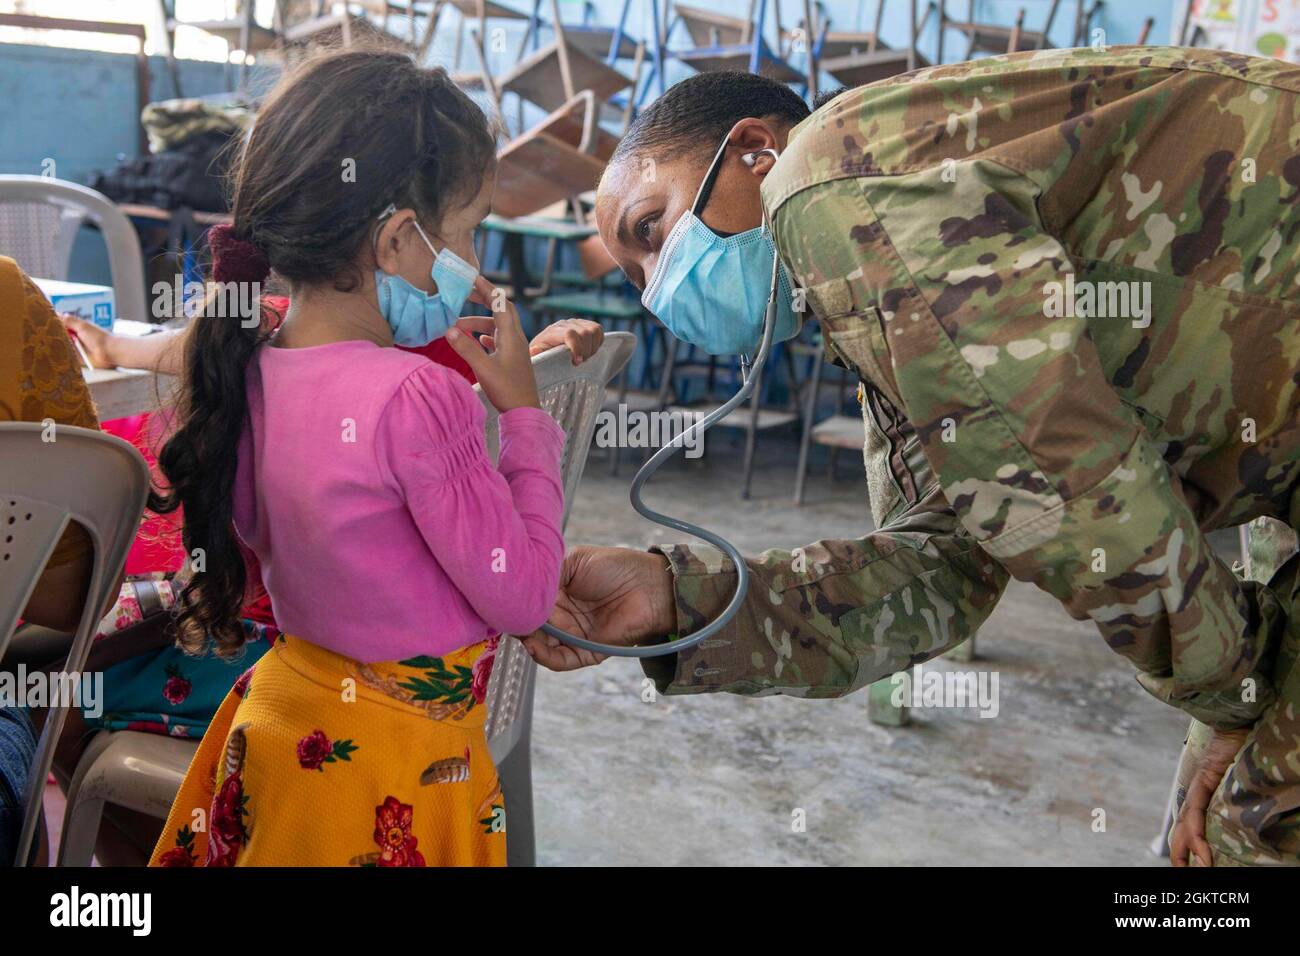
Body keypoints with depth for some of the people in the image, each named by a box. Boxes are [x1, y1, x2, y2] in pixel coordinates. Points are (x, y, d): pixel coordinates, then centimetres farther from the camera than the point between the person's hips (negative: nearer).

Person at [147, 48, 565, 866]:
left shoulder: (247, 372, -6)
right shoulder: (417, 399, -28)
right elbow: (524, 597, -19)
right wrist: (524, 412, -11)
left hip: (280, 728, 7)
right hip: (389, 778, -7)